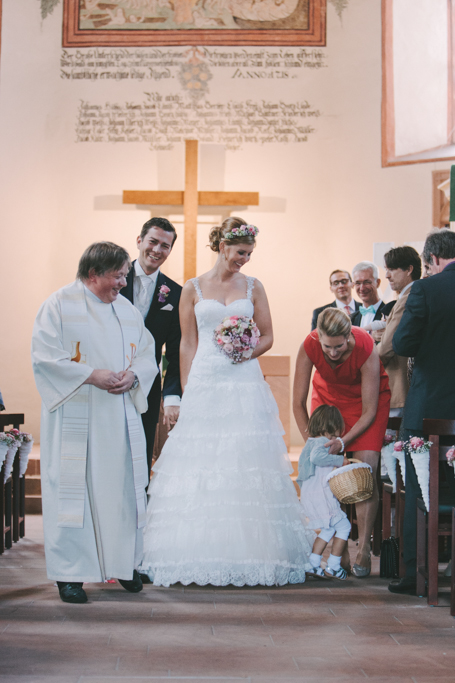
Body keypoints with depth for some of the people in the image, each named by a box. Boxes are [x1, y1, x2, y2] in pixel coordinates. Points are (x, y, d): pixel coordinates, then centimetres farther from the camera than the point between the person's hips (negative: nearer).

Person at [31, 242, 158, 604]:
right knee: (72, 489, -4)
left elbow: (147, 354, 14)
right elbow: (45, 355, -11)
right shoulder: (60, 305, -4)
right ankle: (69, 573, 4)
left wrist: (133, 375, -8)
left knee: (123, 487, 7)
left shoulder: (128, 309, 14)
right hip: (75, 418, -5)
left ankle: (123, 563, 22)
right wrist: (92, 375, -18)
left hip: (121, 418, 5)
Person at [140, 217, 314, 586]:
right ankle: (202, 555, 3)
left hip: (245, 386, 1)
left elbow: (268, 336, 12)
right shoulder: (193, 289, 7)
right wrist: (186, 392, 0)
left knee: (246, 468, -4)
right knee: (200, 471, -4)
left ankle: (249, 553, 3)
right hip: (204, 384, -1)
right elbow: (187, 344, 6)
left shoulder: (253, 287, 10)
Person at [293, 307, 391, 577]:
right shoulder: (310, 346, -29)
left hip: (367, 396, -2)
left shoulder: (365, 347, -35)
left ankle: (364, 550, -10)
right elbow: (299, 403, -16)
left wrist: (344, 442, -31)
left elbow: (369, 412, -24)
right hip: (328, 393, 3)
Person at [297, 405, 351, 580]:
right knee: (343, 526, 0)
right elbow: (317, 457, -34)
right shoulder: (322, 442, -14)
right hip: (321, 495, -10)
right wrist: (339, 460, -26)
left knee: (329, 529, 20)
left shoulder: (310, 442, 17)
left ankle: (312, 564, 18)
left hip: (307, 495, 10)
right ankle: (333, 566, 2)